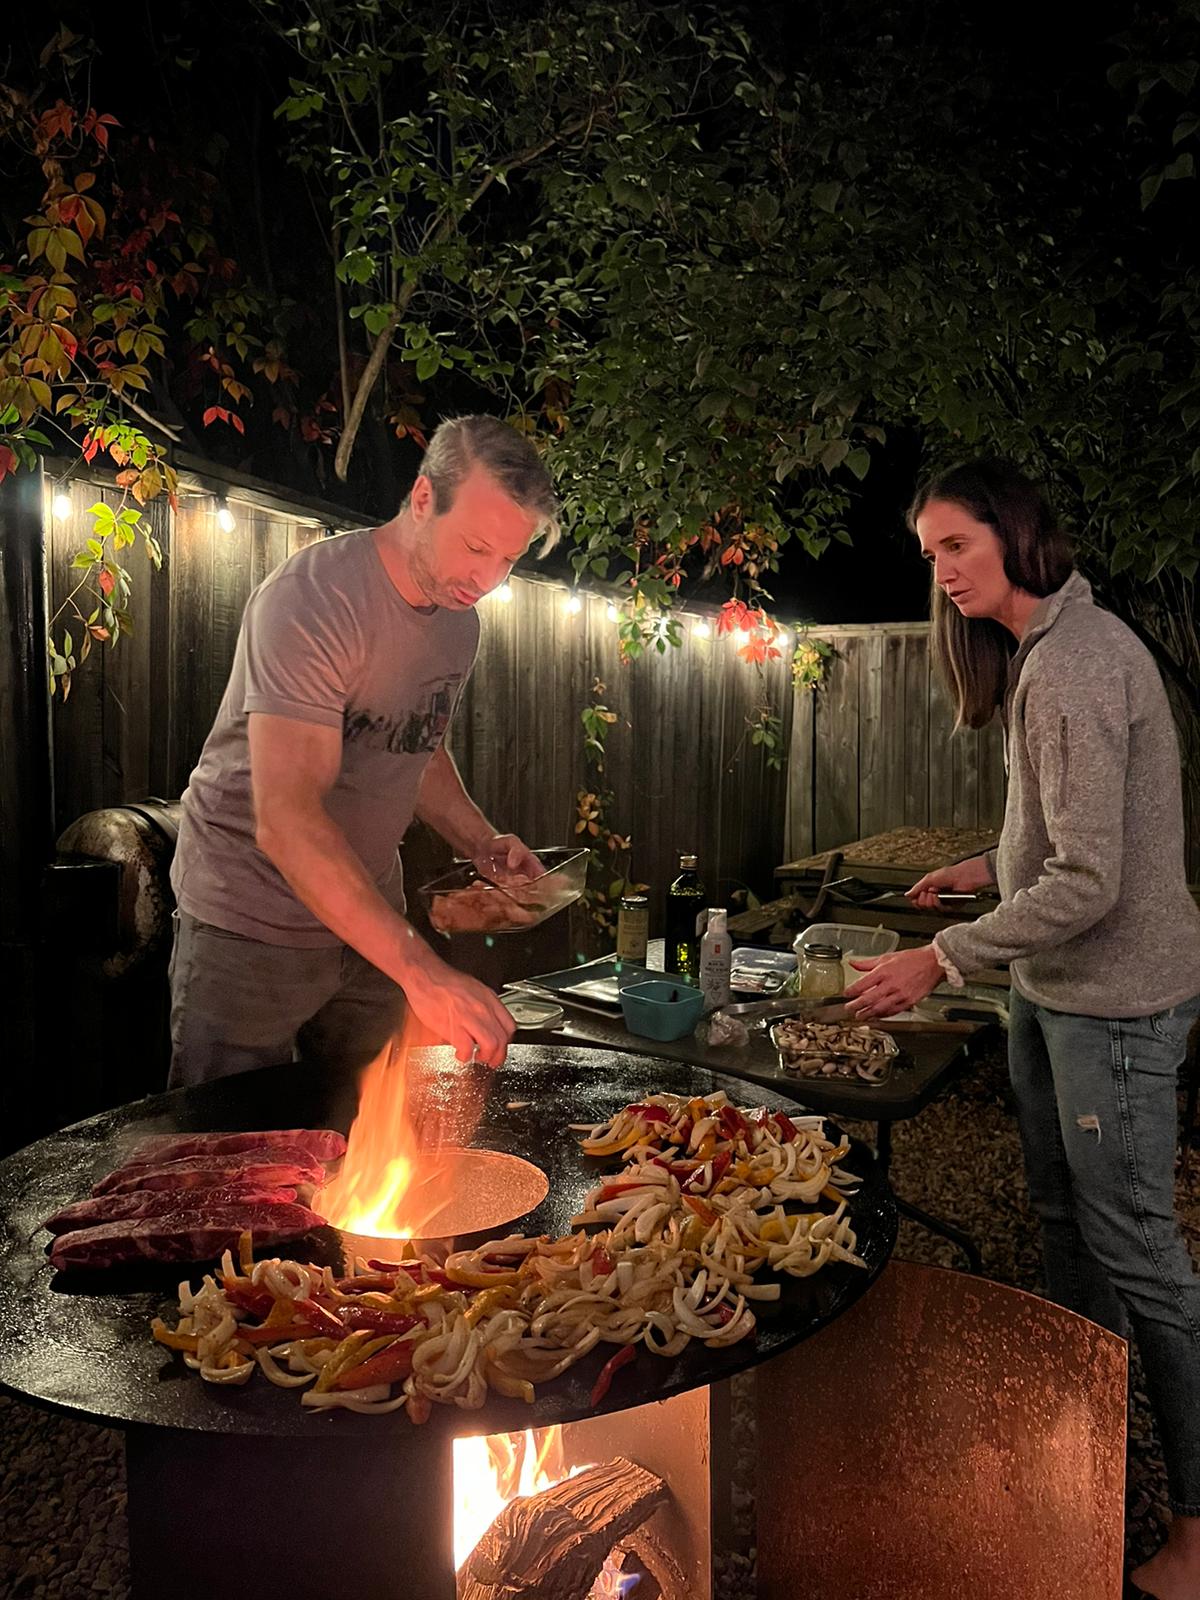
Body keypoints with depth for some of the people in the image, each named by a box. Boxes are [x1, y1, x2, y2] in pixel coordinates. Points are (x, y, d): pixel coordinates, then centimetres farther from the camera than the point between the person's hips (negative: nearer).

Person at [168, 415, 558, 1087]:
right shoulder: (312, 597, -25)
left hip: (369, 918, 7)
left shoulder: (460, 620, 2)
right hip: (253, 928, -7)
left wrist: (482, 842, -2)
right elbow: (286, 823, -34)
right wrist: (423, 972, -40)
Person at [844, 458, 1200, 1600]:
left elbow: (1088, 883, -25)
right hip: (1051, 989, 10)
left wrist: (945, 958, -21)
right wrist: (987, 866, 12)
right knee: (1064, 1226, 19)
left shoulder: (1073, 666, -21)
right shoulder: (1045, 647, 11)